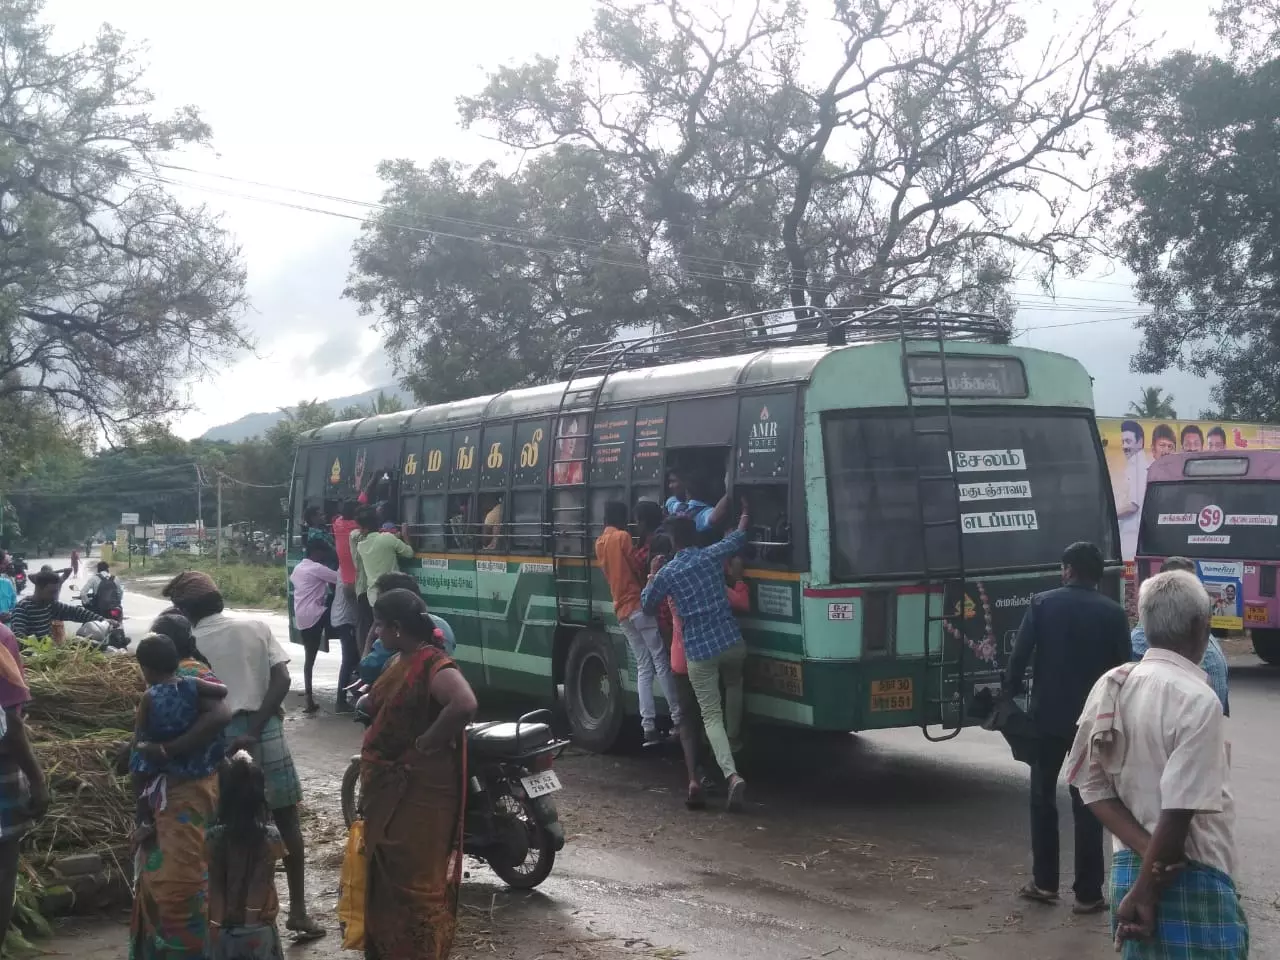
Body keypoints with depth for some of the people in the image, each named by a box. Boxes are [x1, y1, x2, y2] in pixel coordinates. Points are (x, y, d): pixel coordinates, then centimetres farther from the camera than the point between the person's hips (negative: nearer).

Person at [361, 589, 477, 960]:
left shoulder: (433, 665, -20)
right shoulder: (398, 662, 10)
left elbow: (465, 704, -36)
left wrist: (426, 744, -26)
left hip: (419, 789, -10)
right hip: (387, 787, 10)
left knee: (415, 875, -2)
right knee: (383, 872, 19)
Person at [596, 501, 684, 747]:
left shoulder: (599, 544, 18)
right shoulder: (622, 537, -5)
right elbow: (638, 568, -5)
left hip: (622, 611, 7)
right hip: (639, 605, -7)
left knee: (643, 668, 5)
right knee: (661, 663, -6)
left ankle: (648, 728, -4)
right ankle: (678, 719, -7)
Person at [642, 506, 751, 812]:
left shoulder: (666, 573, -2)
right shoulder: (712, 555, 2)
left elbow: (647, 606, 13)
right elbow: (739, 537, 23)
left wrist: (652, 575, 24)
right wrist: (744, 513, 41)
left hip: (699, 652, -2)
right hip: (732, 641, 3)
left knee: (711, 716, 0)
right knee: (733, 683, 36)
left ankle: (731, 774, -18)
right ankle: (733, 739, 40)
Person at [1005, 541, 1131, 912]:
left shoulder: (1042, 603, -4)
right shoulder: (1114, 613, -2)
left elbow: (1020, 655, -9)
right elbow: (1122, 668, -2)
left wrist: (1011, 694, 4)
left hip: (1048, 715, 0)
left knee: (1042, 797, 13)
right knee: (1087, 804, 4)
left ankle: (1044, 883, 16)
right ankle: (1087, 893, 5)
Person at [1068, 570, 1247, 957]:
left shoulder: (1112, 686, 4)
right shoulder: (1198, 700, -17)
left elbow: (1092, 785, 1)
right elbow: (1178, 812, -19)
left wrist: (1148, 853, -8)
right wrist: (1145, 893, -11)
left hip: (1129, 868, 7)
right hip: (1191, 882, -7)